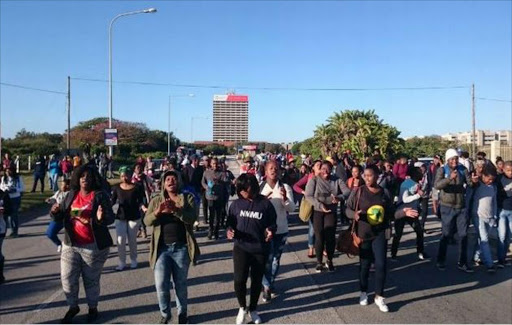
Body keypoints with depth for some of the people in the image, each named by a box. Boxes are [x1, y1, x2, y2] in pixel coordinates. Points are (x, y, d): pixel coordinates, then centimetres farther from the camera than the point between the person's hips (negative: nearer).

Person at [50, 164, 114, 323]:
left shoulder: (100, 195, -10)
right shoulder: (71, 195, 5)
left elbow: (111, 218, -16)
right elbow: (60, 218, 8)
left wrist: (102, 218, -38)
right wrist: (56, 212, -15)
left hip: (93, 246, -4)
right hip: (71, 245, 4)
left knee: (91, 280, 9)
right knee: (67, 278, 8)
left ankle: (93, 308, 30)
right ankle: (73, 306, 32)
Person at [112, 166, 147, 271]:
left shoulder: (137, 187, -7)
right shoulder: (117, 188, -2)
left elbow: (140, 201, -5)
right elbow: (113, 201, 0)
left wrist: (143, 208, -24)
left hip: (134, 217, -1)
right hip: (120, 217, 1)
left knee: (132, 240, 10)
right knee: (120, 240, 0)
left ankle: (133, 260, 28)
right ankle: (122, 262, 14)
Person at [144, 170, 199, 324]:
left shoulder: (188, 198, 1)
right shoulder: (156, 200, 7)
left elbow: (192, 218, -14)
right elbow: (147, 221, -4)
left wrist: (175, 209, -31)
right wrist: (157, 212, -25)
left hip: (181, 248, -1)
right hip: (162, 248, 1)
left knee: (181, 284, 12)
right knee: (161, 284, -1)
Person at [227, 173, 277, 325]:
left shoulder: (265, 203, -6)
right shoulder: (236, 204, 0)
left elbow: (273, 223, 1)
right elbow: (230, 222, 8)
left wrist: (270, 230, -20)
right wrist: (229, 230, -13)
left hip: (260, 249, 0)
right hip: (241, 248, 0)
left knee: (257, 281, 12)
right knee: (239, 280, -9)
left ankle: (252, 309, 38)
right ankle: (242, 308, 21)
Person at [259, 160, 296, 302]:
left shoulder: (285, 187, -4)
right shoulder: (259, 187, -4)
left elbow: (292, 208, -10)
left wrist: (285, 198, -30)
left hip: (281, 229, 2)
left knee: (276, 259, 15)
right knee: (267, 259, -4)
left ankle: (270, 283, 34)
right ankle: (266, 286, 12)